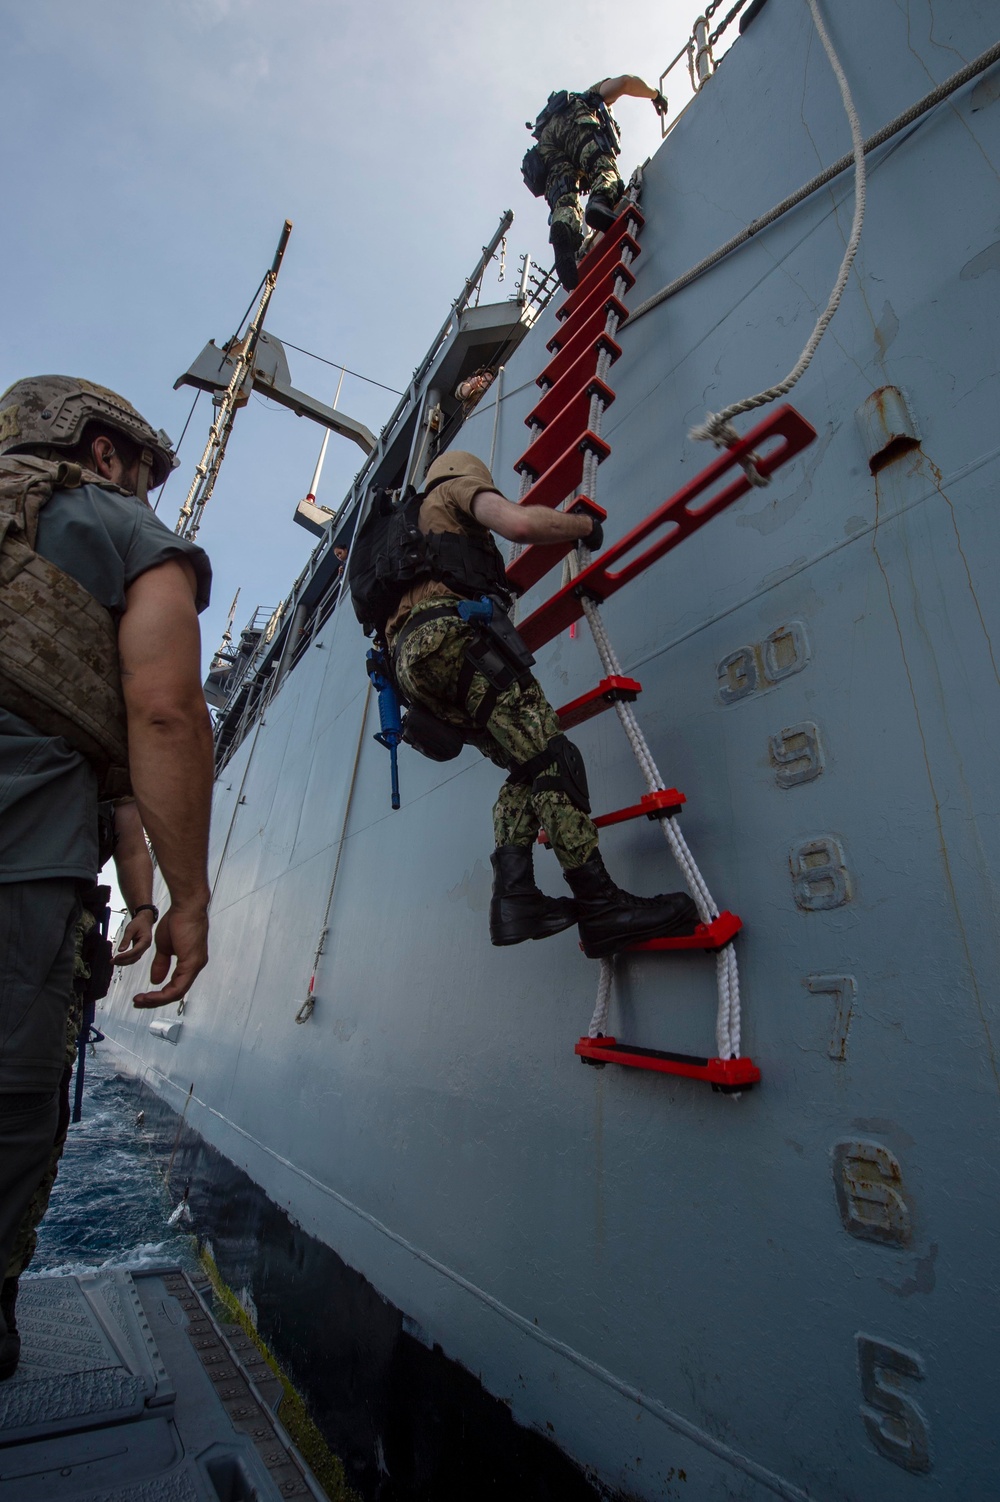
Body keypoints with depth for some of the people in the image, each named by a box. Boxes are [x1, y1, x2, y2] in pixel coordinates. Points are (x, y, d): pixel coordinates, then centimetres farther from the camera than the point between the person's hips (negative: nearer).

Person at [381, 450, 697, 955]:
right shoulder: (457, 487, 19)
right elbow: (520, 523, -4)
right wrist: (584, 524, 12)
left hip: (414, 665, 9)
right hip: (451, 635, -8)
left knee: (526, 769, 7)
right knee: (552, 760, -15)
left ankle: (513, 896, -8)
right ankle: (601, 909, -21)